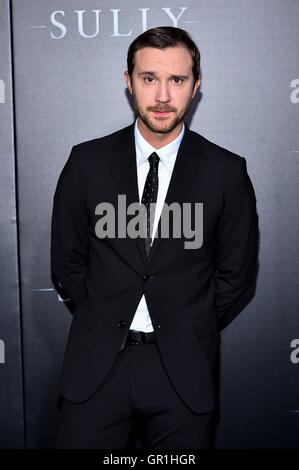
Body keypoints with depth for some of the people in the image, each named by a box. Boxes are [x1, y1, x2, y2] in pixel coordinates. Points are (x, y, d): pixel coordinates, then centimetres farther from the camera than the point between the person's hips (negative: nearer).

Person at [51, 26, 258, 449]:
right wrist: (104, 324, 5)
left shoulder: (227, 172, -4)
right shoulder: (88, 162, -1)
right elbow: (67, 262, 6)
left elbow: (236, 275, 4)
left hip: (185, 367, 0)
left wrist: (191, 333, 5)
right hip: (96, 365, 1)